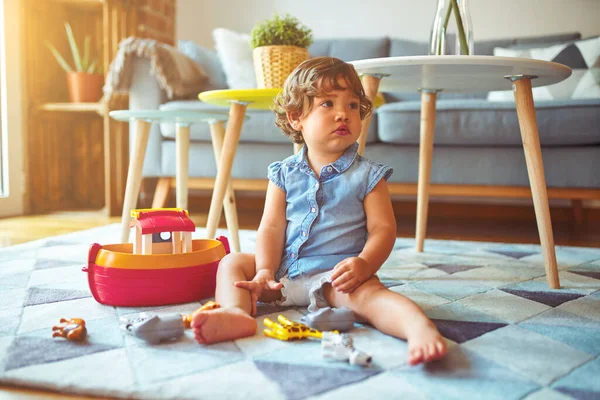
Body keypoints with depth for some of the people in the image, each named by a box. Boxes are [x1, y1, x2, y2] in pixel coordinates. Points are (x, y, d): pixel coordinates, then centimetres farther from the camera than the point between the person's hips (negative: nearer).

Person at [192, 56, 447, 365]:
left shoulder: (367, 175, 0)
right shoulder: (284, 174, 6)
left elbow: (383, 228, -5)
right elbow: (271, 227, 2)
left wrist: (364, 264, -24)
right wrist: (264, 272, -13)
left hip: (336, 275, -4)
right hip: (285, 273, 4)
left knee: (367, 292, -33)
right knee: (232, 262, -7)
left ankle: (421, 327, -53)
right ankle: (235, 311, -34)